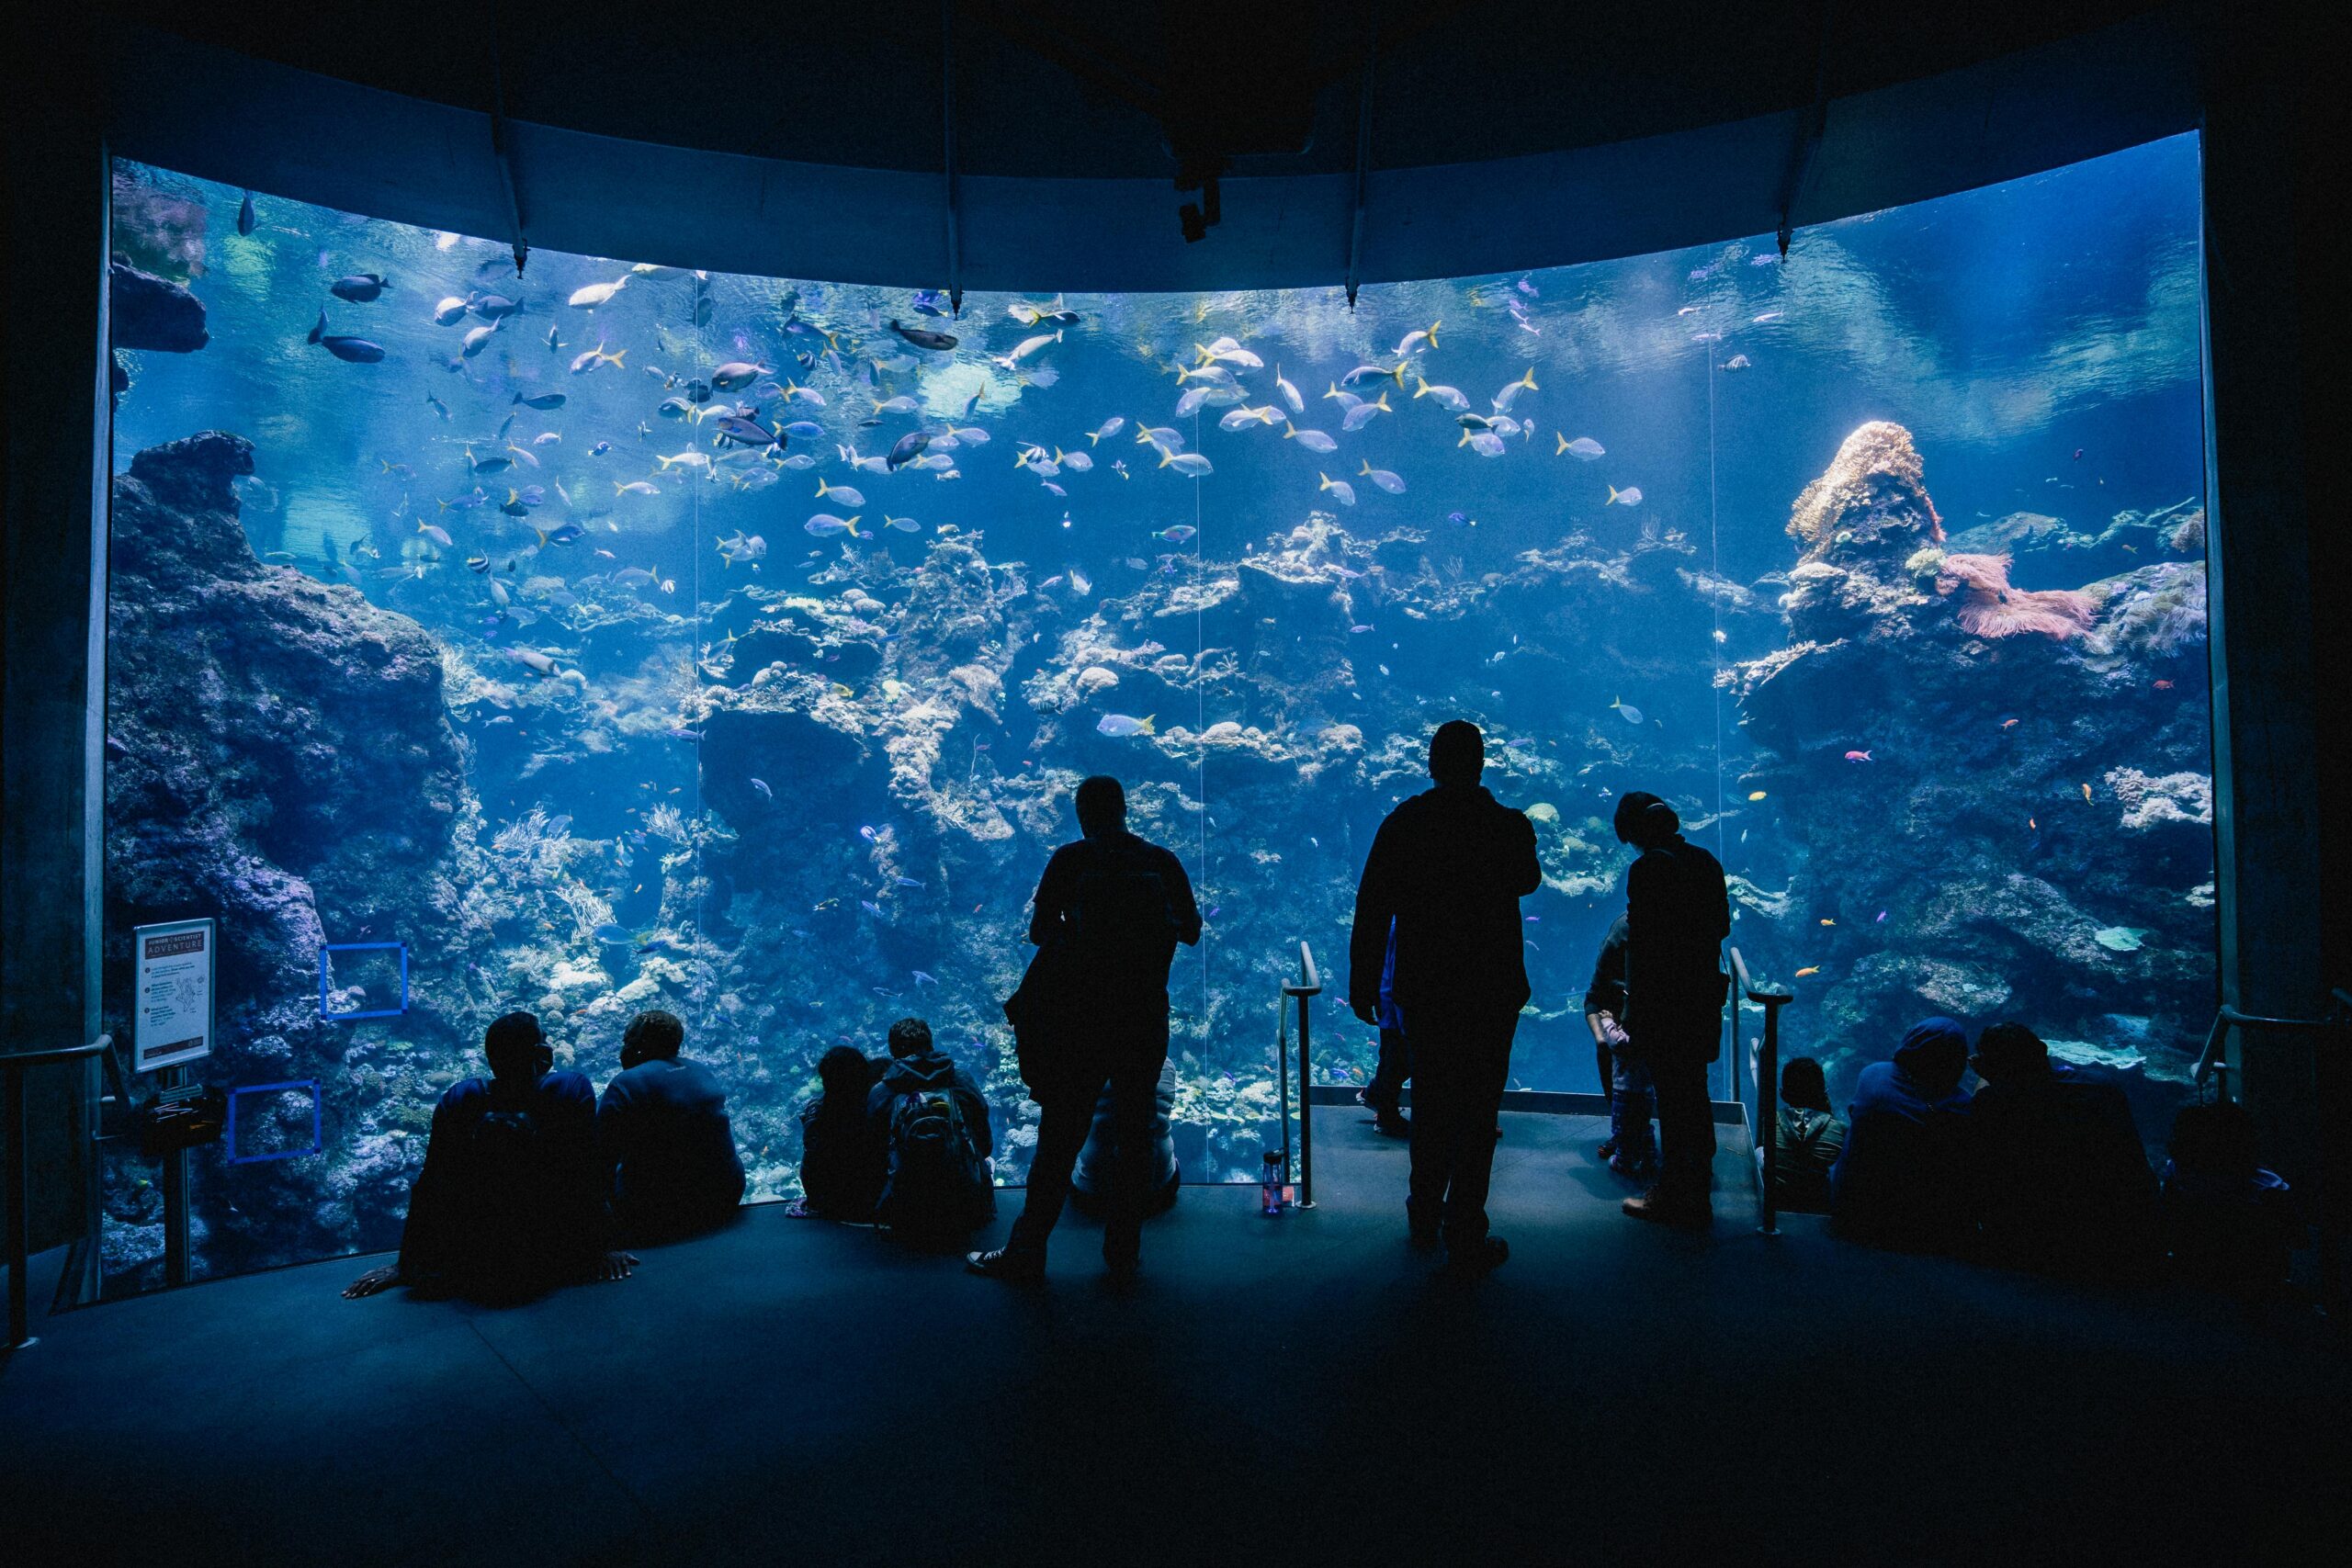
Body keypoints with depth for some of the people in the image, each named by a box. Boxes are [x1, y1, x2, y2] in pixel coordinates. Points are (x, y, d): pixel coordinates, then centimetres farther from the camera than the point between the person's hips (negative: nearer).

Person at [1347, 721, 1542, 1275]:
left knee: (1430, 1101, 19)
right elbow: (1527, 882, 14)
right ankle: (1464, 1239, 7)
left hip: (1422, 989, 2)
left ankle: (1425, 1217, 34)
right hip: (1491, 990, -2)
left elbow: (1372, 907, -5)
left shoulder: (1402, 823, -5)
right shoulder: (1509, 825, -7)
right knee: (1477, 1110, 5)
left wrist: (1363, 984, 3)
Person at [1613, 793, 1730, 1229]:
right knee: (1694, 1093, 18)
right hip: (1704, 993, 8)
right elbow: (1722, 925, 13)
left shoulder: (1647, 869, -17)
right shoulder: (1705, 861, 6)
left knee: (1672, 1098, 1)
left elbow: (1641, 941, -18)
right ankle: (1697, 1191, 30)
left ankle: (1674, 1197, 10)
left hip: (1663, 999, -8)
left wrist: (1633, 1007, -12)